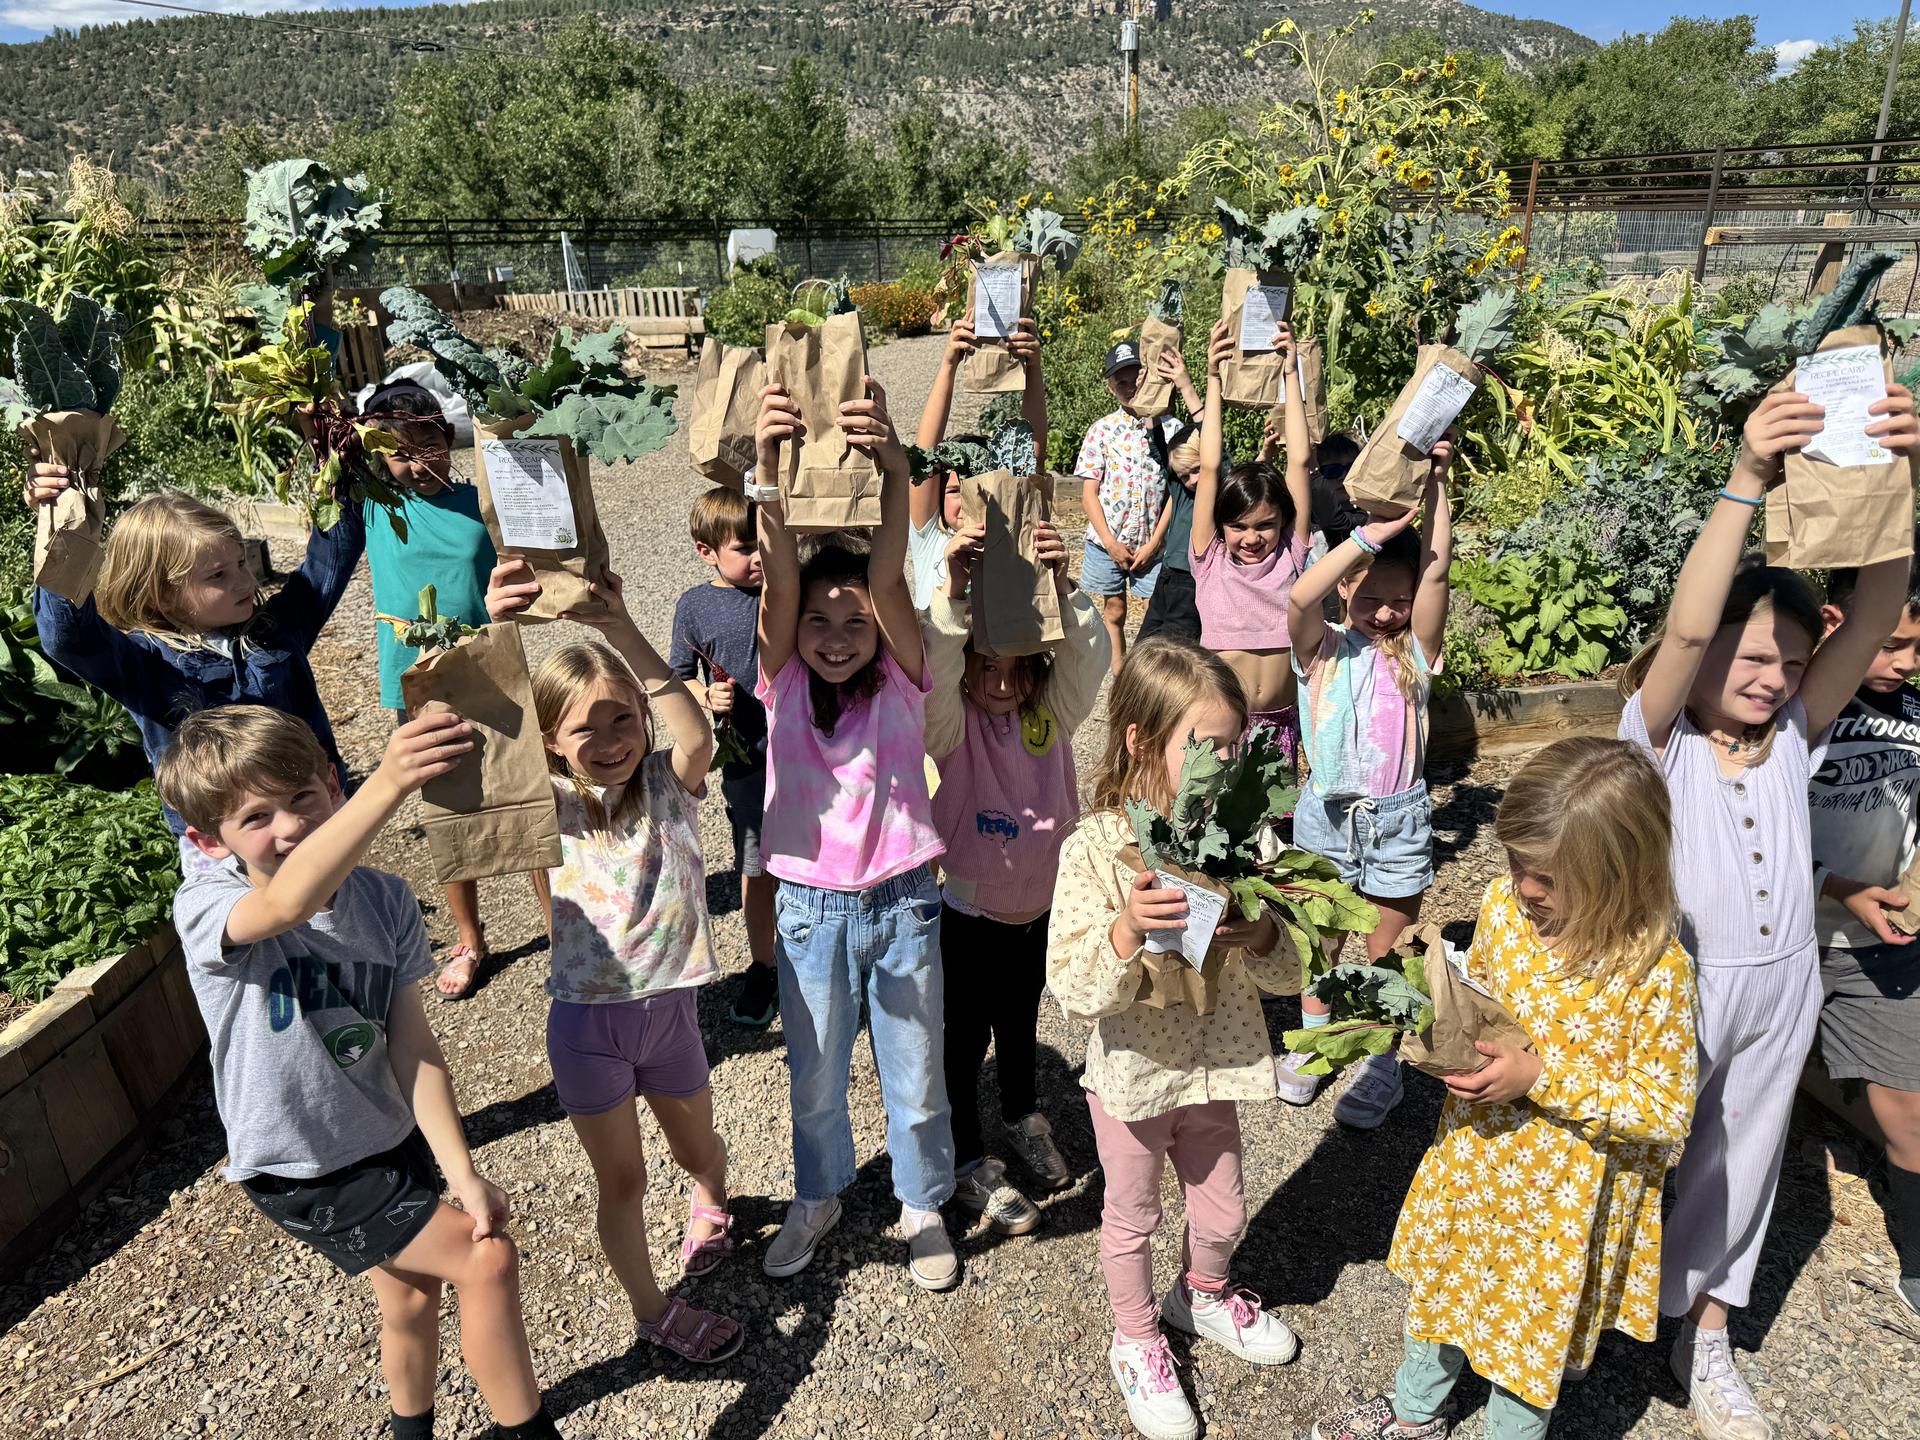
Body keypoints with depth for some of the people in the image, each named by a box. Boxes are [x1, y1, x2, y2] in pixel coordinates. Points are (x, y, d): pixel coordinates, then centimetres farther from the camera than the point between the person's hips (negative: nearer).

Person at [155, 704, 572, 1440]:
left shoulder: (386, 898, -12)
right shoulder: (205, 908, -24)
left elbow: (413, 1045, -13)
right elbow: (290, 901, -50)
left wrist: (461, 1171, -20)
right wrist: (389, 783, -66)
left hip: (392, 1140, 6)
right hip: (304, 1173, -5)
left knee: (411, 1298, 25)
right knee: (488, 1262, -11)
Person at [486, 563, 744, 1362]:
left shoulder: (667, 787, -11)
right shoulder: (548, 809, -12)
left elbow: (696, 735, -34)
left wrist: (624, 632, -44)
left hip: (669, 1011, 1)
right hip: (586, 1023, -1)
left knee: (697, 1149, 25)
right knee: (622, 1182, 15)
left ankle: (711, 1201, 61)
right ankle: (651, 1311, 41)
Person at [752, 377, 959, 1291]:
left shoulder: (901, 679, -9)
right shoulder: (784, 683, -8)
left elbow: (887, 579, -29)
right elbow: (781, 578, -26)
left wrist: (893, 471, -46)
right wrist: (770, 469, -42)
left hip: (903, 902, -1)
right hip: (810, 906, 1)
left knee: (916, 1074, 16)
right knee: (815, 1079, 19)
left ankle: (922, 1204, 43)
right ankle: (819, 1195, 47)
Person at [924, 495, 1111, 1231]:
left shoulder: (1051, 712, -8)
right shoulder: (953, 724, -16)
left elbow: (1088, 659, -25)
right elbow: (933, 672, -37)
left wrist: (1063, 585, -41)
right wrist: (953, 592, -50)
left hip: (1037, 901, 4)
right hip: (967, 907, -4)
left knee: (1021, 1020, 25)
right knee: (964, 1034, 11)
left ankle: (1023, 1118, 51)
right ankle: (970, 1158, 32)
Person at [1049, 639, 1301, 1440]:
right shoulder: (1095, 850, -23)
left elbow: (1289, 973, -6)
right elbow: (1074, 991, -23)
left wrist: (1260, 935, -27)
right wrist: (1125, 931, -40)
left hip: (1212, 1069, 4)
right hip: (1132, 1075, -3)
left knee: (1223, 1214, 23)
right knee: (1133, 1218, 20)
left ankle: (1203, 1294, 57)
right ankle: (1137, 1342, 47)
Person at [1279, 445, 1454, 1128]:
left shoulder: (1416, 650, -2)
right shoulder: (1323, 648, -5)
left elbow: (1436, 570, -15)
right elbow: (1300, 597, -27)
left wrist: (1434, 484, -21)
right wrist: (1372, 533, -29)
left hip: (1398, 818, 0)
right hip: (1327, 813, 0)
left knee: (1388, 950, 12)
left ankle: (1380, 1065, 30)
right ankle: (1313, 1038, 38)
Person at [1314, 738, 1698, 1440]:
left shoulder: (1654, 970, -27)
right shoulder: (1504, 902, -13)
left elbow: (1667, 1110, -20)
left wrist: (1541, 1079, -29)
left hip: (1569, 1192, -5)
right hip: (1475, 1150, 6)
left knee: (1531, 1325, 18)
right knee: (1443, 1276, 27)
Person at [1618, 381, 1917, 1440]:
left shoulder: (1793, 738, -3)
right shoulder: (1661, 742, -14)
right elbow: (1683, 629, -33)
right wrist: (1745, 482, -41)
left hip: (1780, 992, 5)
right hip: (1676, 987, -5)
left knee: (1739, 1164, 19)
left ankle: (1705, 1338, 38)